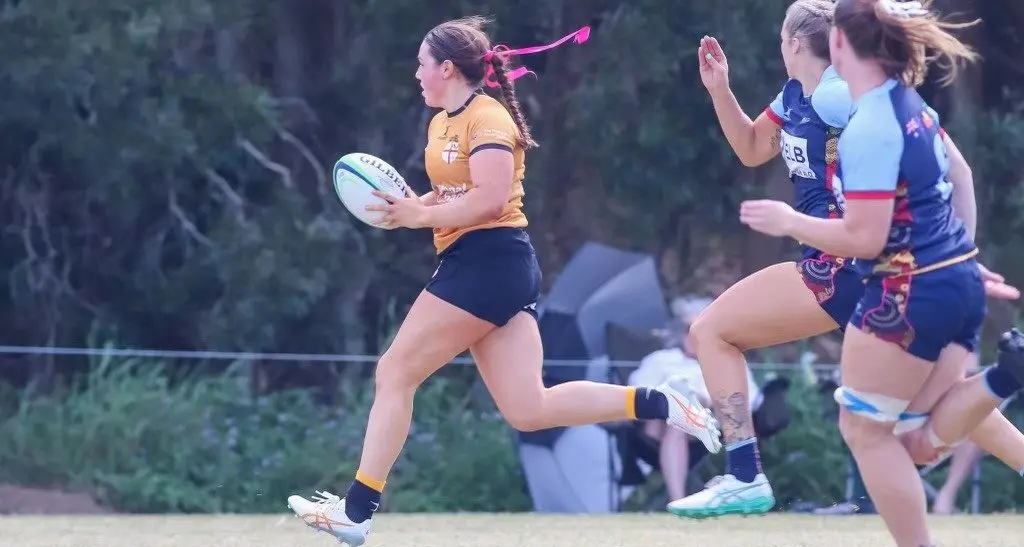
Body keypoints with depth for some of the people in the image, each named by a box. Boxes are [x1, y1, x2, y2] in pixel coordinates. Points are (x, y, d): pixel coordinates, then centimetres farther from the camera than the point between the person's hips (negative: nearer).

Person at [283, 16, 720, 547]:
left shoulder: (487, 120, -11)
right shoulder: (442, 123, 18)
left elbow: (489, 200, -22)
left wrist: (420, 216, -15)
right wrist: (407, 207, 2)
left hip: (489, 261, -10)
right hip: (477, 264, 10)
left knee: (395, 372, -6)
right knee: (528, 409, 1)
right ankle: (656, 403, 0)